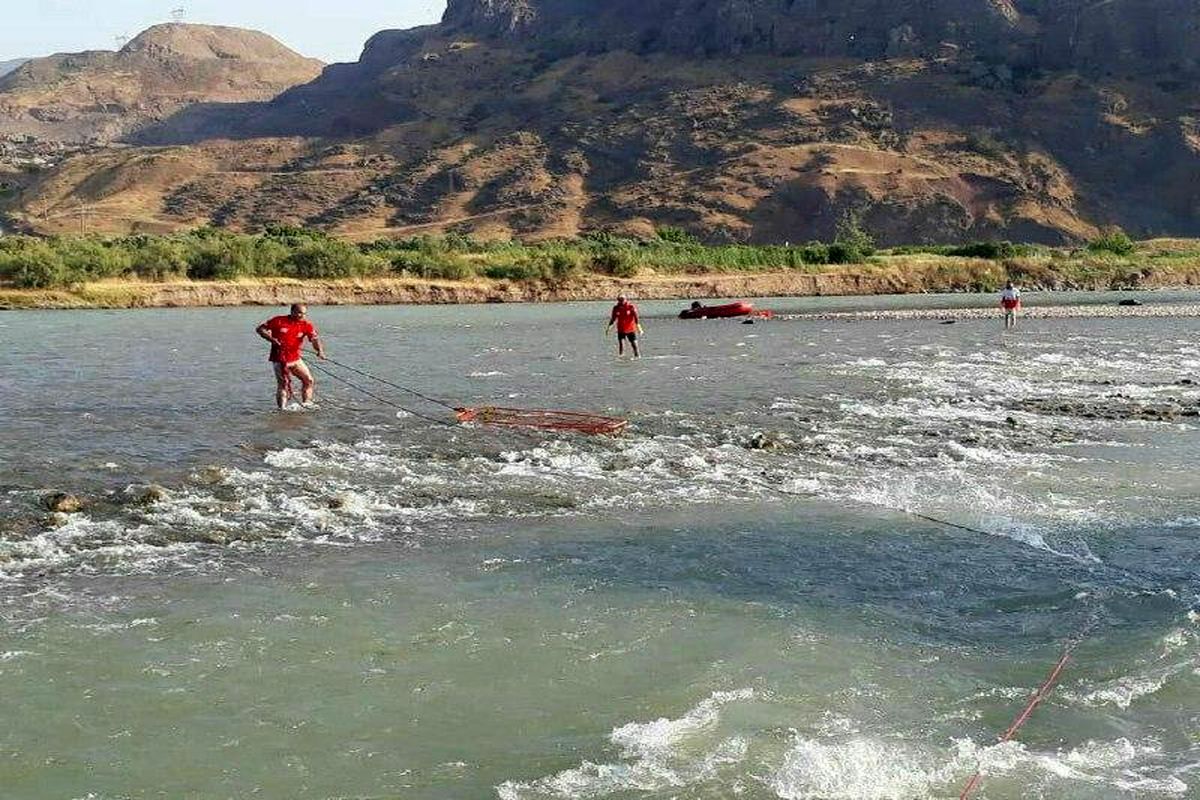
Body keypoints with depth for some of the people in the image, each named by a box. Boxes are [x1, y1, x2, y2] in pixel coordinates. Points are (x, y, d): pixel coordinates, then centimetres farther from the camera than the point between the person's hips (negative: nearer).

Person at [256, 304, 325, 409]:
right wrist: (271, 339, -20)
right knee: (283, 384, -8)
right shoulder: (279, 321, -8)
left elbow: (314, 339, -15)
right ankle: (282, 408, 2)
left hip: (295, 359, 4)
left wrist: (320, 350, -35)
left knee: (309, 380, 8)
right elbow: (260, 329, -4)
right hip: (279, 360, -4)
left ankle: (306, 402, 25)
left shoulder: (306, 325, -1)